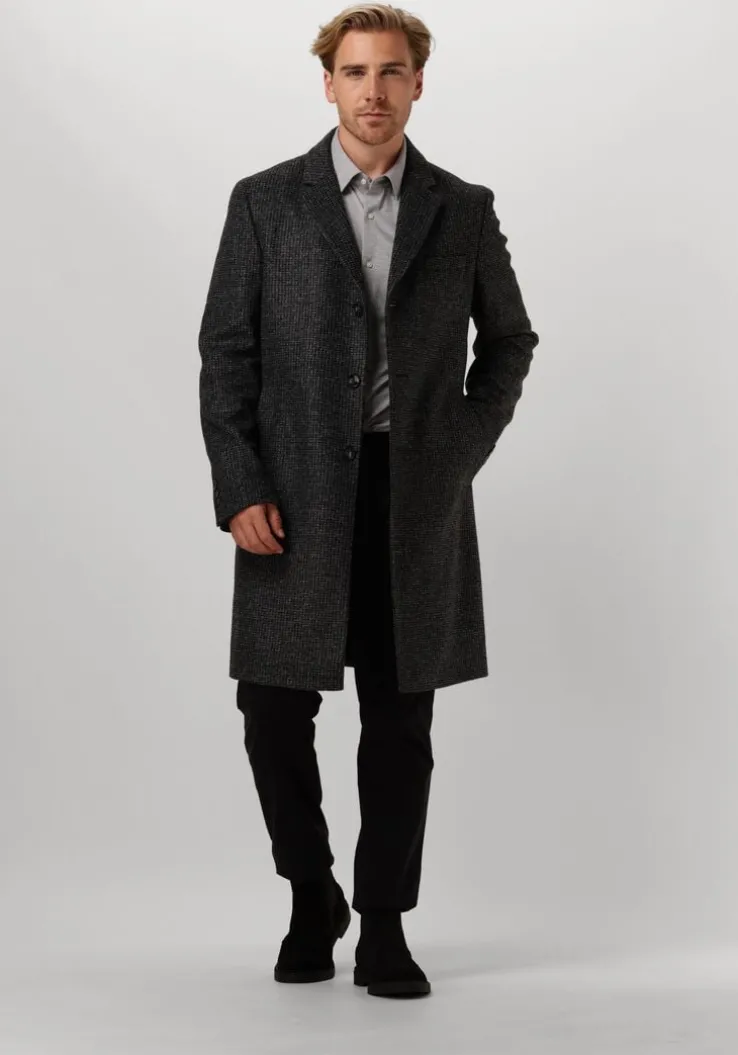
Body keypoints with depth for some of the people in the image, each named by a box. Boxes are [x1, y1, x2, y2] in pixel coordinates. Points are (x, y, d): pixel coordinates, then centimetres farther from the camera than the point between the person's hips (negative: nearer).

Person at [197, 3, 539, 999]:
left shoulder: (464, 209, 7)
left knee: (401, 721, 5)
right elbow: (227, 353, 0)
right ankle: (312, 895, 23)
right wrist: (239, 490, -9)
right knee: (275, 711, -1)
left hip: (416, 495, 1)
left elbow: (508, 341, 16)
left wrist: (464, 450, 3)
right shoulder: (266, 201, 2)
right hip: (296, 495, -1)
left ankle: (383, 926, 17)